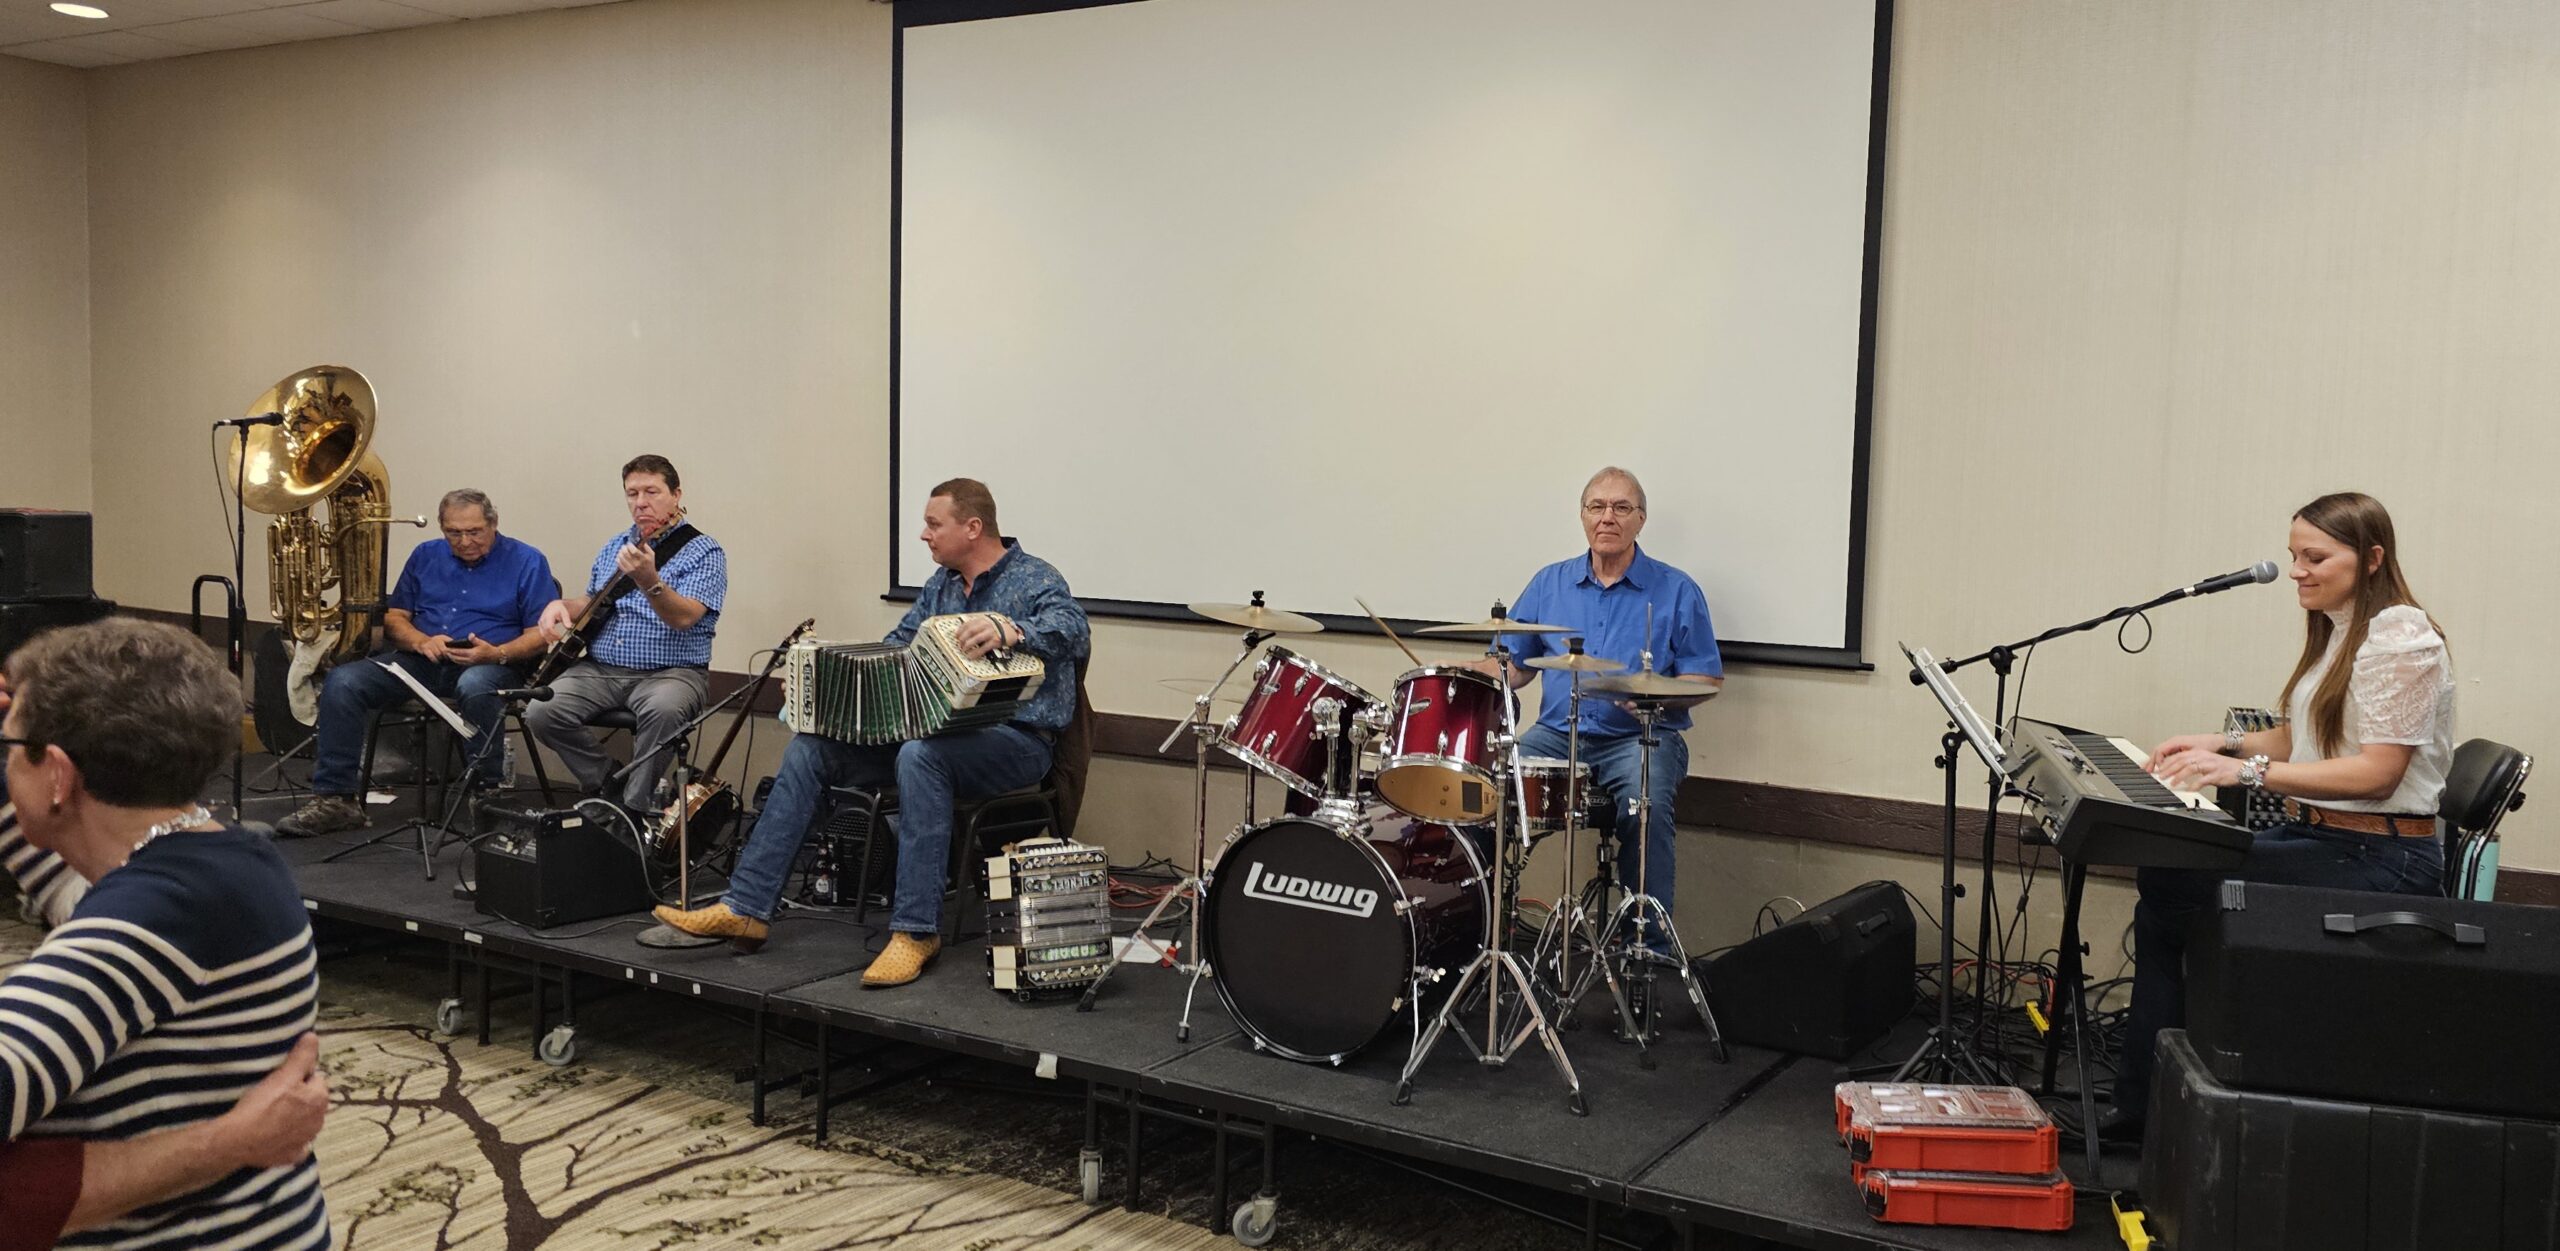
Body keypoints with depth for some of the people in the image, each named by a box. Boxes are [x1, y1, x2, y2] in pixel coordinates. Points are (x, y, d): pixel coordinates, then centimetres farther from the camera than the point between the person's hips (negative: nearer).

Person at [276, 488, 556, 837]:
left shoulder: (526, 561, 1)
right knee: (342, 682, -17)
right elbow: (393, 618, 16)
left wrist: (496, 653, -22)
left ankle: (488, 792, -28)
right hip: (422, 661, 5)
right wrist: (422, 642, -6)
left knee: (474, 686, -41)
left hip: (491, 664, -5)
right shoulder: (426, 556, 16)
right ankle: (335, 798, -15)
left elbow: (540, 634, -5)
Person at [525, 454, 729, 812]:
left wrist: (648, 580, -38)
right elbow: (592, 602, 30)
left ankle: (635, 805, -18)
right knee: (540, 712, -18)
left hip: (671, 671, -6)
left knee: (663, 710, -38)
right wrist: (562, 606, 7)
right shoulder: (614, 547, 17)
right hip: (600, 670, 6)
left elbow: (684, 617, -20)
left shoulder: (704, 552, -5)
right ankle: (608, 784, 2)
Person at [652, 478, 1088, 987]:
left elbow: (1075, 633, -28)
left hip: (1017, 739, -8)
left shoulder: (1035, 579, -8)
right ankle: (746, 908, -8)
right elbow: (898, 644, 22)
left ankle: (916, 931, -31)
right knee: (809, 748, -6)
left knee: (920, 756, -39)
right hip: (942, 728, 8)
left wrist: (1010, 631, -47)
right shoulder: (941, 584, 17)